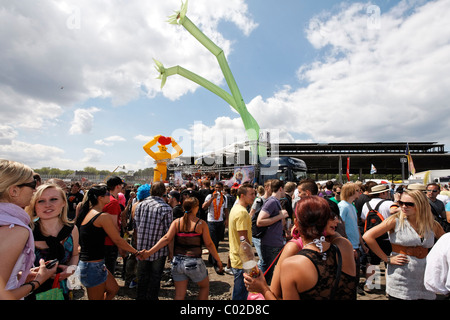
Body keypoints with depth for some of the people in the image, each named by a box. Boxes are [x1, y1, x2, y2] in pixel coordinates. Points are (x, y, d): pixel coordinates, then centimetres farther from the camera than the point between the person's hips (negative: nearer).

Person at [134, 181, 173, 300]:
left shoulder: (140, 204, -2)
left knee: (142, 277, 22)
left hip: (142, 249, 4)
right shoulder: (166, 208, -16)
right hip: (159, 250, -4)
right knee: (155, 278, 14)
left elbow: (136, 227, 5)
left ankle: (141, 297, 36)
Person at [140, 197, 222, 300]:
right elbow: (209, 244, -7)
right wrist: (218, 260, 2)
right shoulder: (201, 223, -8)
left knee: (179, 294, 17)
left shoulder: (176, 222, 0)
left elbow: (166, 239, -10)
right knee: (205, 286, 23)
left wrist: (149, 252, -8)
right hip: (194, 262, -3)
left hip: (177, 262, 4)